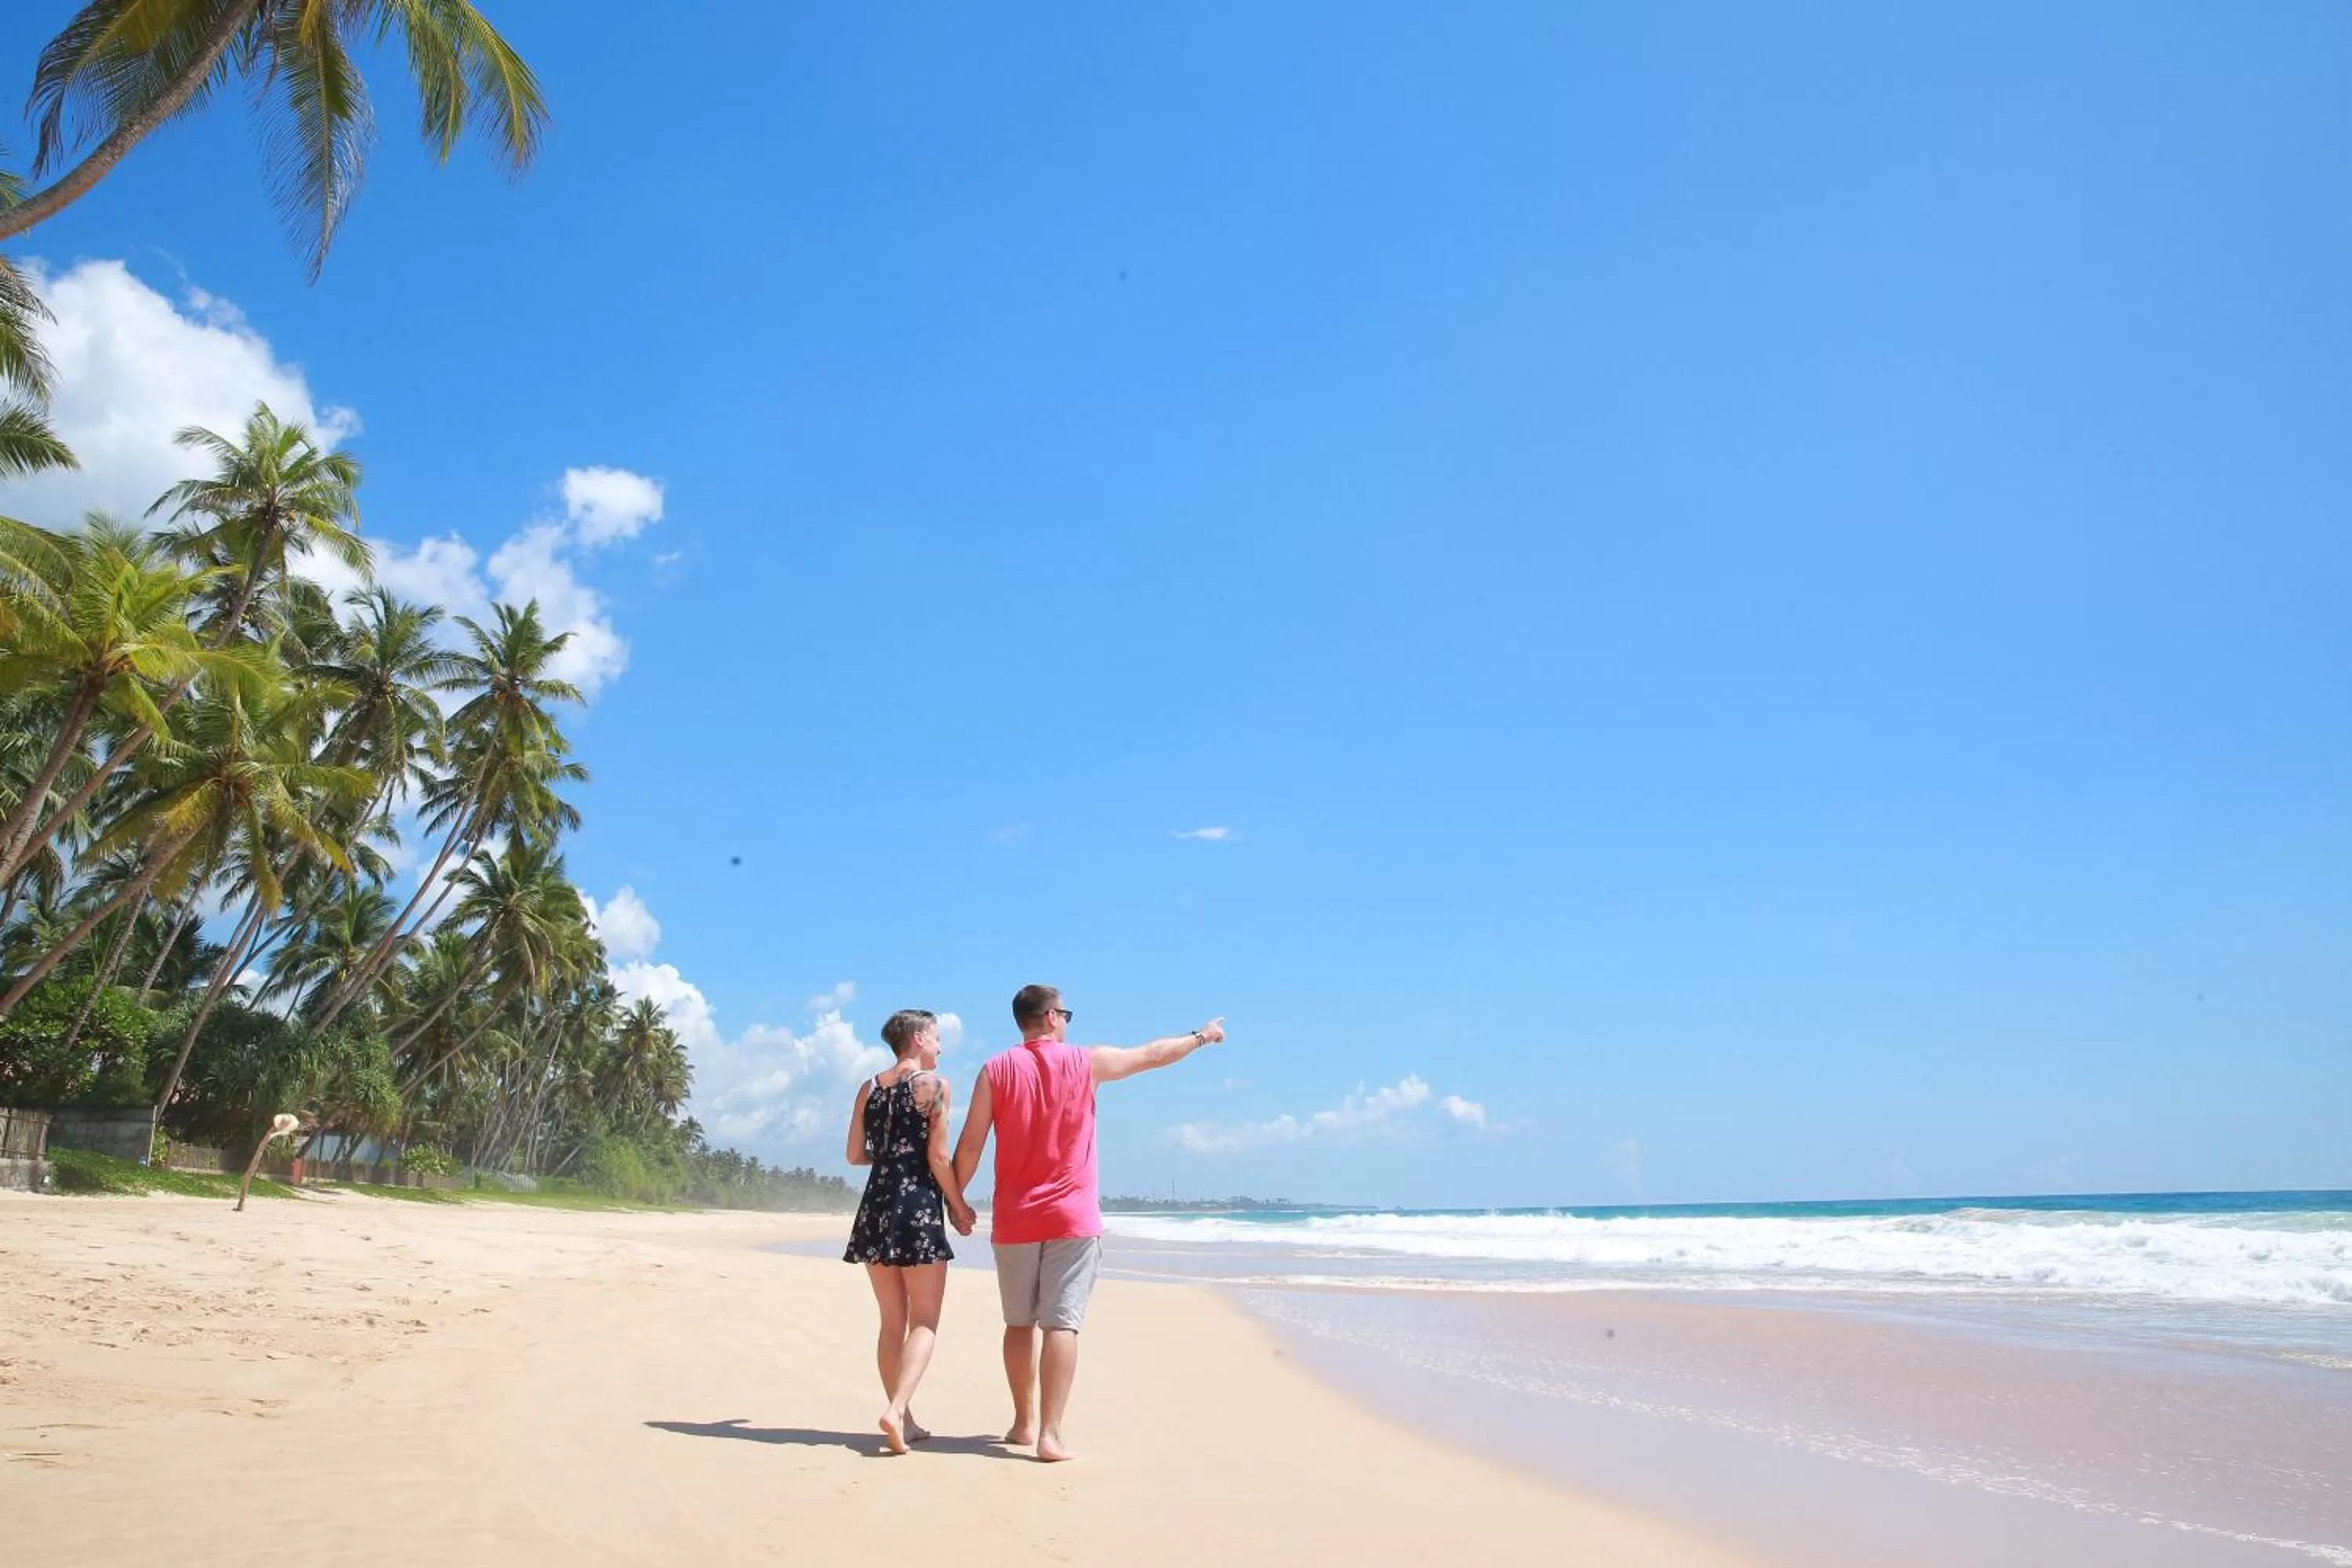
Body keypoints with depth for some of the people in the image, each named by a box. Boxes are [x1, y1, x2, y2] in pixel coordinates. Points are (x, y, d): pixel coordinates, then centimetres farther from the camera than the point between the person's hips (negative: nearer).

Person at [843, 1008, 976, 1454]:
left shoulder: (869, 1088, 11)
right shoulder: (934, 1084, -6)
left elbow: (855, 1155, 11)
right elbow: (937, 1156, -11)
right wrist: (960, 1208, -1)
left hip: (876, 1208, 6)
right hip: (918, 1207, -6)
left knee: (892, 1323, 14)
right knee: (924, 1322, 0)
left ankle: (906, 1420, 17)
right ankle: (896, 1409, -19)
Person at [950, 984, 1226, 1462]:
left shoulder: (997, 1070, 0)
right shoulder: (1086, 1062, -1)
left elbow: (970, 1144, -2)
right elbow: (1154, 1054, 13)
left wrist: (957, 1199, 11)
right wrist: (1201, 1037, 29)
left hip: (1014, 1221, 2)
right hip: (1072, 1219, -2)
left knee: (1019, 1323, 14)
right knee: (1061, 1324, -4)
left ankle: (1024, 1423, 24)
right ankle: (1050, 1434, -9)